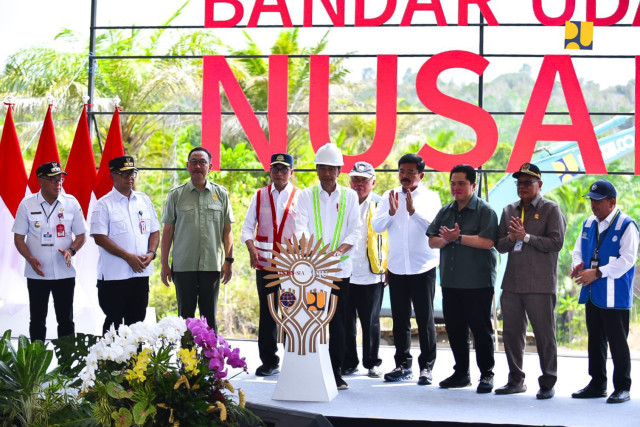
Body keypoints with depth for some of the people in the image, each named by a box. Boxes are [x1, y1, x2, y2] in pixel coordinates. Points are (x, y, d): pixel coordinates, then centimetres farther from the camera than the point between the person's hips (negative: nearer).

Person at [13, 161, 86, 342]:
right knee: (37, 320, 6)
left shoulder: (71, 203, 1)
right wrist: (30, 259, -15)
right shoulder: (27, 204, -2)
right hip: (37, 273, -1)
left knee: (66, 320, 6)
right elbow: (18, 237, 1)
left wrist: (71, 251, -13)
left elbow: (80, 235, 7)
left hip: (64, 272, 1)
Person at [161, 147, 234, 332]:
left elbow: (227, 230, 8)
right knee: (185, 315, 3)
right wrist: (164, 264, 2)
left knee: (210, 316, 5)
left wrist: (228, 261, 1)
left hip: (212, 266, 1)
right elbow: (168, 230, 6)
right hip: (183, 266, -1)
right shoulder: (176, 195, 4)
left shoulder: (221, 194, 7)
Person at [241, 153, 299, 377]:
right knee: (267, 313, 5)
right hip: (265, 264, 2)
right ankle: (269, 361, 13)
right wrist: (252, 249, -9)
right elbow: (247, 226, 8)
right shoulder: (260, 196, 10)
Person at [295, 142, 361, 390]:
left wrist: (340, 250, -14)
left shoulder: (349, 196, 9)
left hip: (339, 268, 1)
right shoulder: (306, 196, 8)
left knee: (338, 322, 0)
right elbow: (300, 226, -4)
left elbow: (355, 230, 4)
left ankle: (336, 373, 7)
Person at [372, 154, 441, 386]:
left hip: (423, 268, -3)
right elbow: (376, 226, 0)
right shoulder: (389, 196, 9)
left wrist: (413, 210, -27)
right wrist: (391, 212, -17)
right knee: (400, 319, 8)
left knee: (425, 319, -1)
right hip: (397, 268, 3)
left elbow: (433, 225, -14)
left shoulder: (430, 197, 0)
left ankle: (427, 366, 5)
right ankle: (403, 364, 16)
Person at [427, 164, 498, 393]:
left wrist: (459, 237, -16)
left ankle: (486, 374, 9)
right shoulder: (445, 211, 15)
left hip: (478, 284, -6)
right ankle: (461, 373, 21)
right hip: (450, 282, 6)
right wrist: (445, 240, -9)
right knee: (455, 329, 10)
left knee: (481, 329, 0)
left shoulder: (485, 211, -5)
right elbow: (432, 241, 12)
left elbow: (487, 241, -18)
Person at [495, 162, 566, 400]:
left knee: (545, 335, -1)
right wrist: (511, 238, -7)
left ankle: (548, 383, 8)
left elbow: (556, 242, -11)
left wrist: (525, 237, -13)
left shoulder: (550, 209, 0)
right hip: (512, 282, 5)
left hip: (540, 284, -5)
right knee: (511, 333, 9)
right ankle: (516, 380, 21)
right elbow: (499, 246, 14)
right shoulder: (509, 210, 16)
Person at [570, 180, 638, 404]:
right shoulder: (589, 224, 13)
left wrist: (597, 273, -21)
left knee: (617, 342, -2)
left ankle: (622, 387, 6)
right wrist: (578, 264, -6)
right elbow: (578, 249, 18)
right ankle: (597, 384, 23)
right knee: (595, 341, 14)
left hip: (614, 297, -7)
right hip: (592, 294, 7)